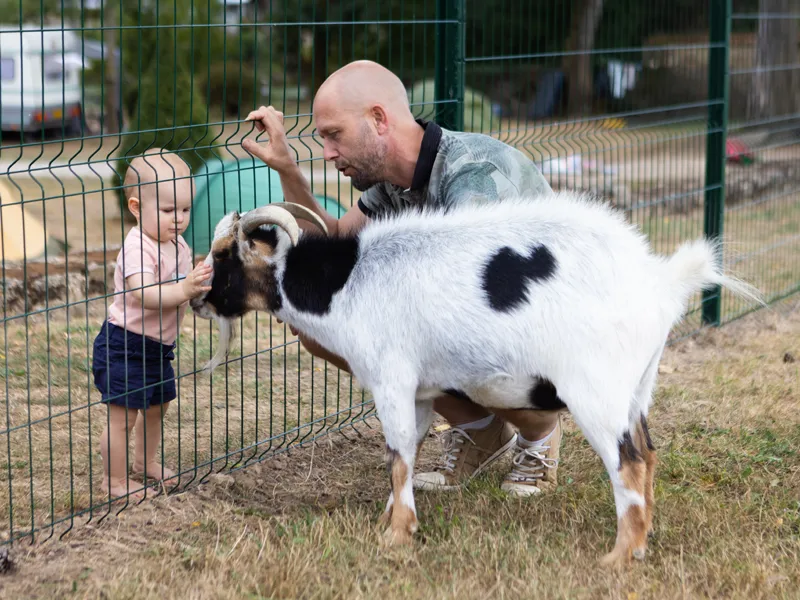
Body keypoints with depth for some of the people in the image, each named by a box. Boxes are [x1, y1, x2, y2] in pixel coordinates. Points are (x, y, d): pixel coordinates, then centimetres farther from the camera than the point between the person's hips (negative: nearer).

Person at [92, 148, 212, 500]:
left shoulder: (177, 244, 5)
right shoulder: (138, 248, -24)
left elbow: (181, 287, 17)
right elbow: (144, 295, -37)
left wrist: (202, 285, -3)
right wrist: (185, 290, -49)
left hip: (157, 345, 9)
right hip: (124, 345, -9)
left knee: (157, 405, 23)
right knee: (123, 416, -7)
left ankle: (145, 462, 44)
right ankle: (114, 482, 4)